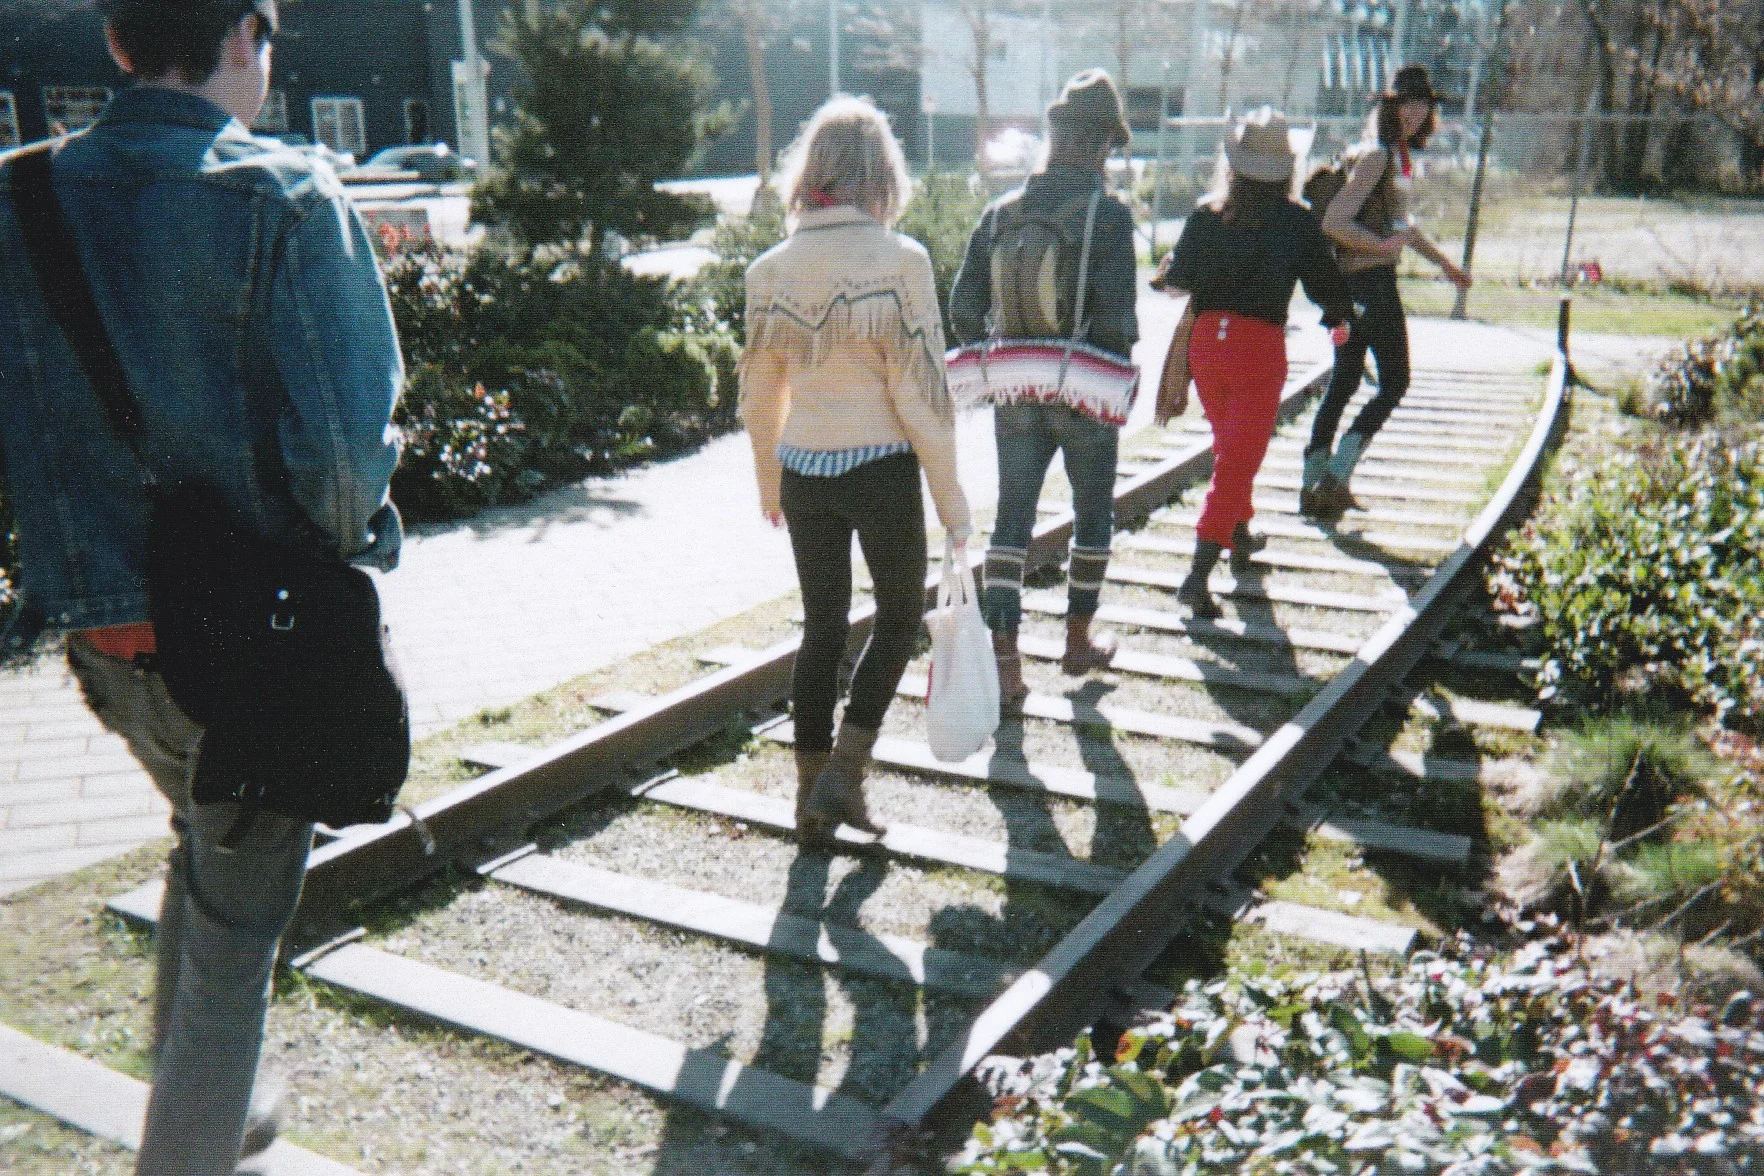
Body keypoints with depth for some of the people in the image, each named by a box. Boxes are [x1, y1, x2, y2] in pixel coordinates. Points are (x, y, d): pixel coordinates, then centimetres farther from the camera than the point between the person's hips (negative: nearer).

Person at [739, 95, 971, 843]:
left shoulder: (772, 268, 1)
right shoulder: (899, 259, -12)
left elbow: (759, 396, 9)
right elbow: (920, 393, -13)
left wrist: (769, 484, 23)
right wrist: (951, 500, -5)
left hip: (802, 472, 4)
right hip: (881, 469, -4)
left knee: (822, 628, 17)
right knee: (900, 618, 18)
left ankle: (812, 792, 24)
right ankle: (843, 774, 11)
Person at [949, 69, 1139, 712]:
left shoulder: (1001, 211, 2)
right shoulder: (1108, 214, -11)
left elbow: (963, 307, 2)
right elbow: (1116, 316, -17)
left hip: (1016, 393, 3)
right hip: (1087, 393, -3)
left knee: (1011, 518, 8)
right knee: (1093, 514, 16)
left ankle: (1004, 659, 1)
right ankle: (1078, 640, 28)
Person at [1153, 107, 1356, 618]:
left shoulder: (1205, 214, 1)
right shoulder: (1295, 220, -4)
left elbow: (1177, 278, 5)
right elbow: (1324, 279, 4)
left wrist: (1166, 274, 29)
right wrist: (1339, 318, 25)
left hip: (1206, 340, 4)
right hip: (1261, 345, -4)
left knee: (1229, 448, 24)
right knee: (1238, 459, -3)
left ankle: (1240, 539, 43)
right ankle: (1199, 575, -13)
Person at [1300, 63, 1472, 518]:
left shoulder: (1398, 155, 16)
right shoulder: (1376, 155, -14)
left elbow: (1401, 220, 31)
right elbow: (1334, 221, -23)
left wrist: (1443, 262, 36)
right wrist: (1384, 245, -21)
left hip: (1350, 283, 9)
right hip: (1371, 280, -9)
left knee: (1343, 382, 12)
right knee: (1394, 383, -3)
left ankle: (1313, 484, 16)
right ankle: (1335, 473, -7)